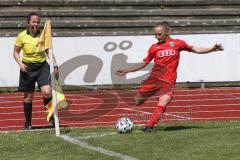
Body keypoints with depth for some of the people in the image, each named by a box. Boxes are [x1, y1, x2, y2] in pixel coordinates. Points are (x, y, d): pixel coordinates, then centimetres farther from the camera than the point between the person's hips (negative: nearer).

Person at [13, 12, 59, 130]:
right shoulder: (22, 36, -4)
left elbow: (49, 52, 12)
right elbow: (16, 52, 6)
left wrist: (55, 66, 5)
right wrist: (20, 64, -10)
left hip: (42, 66, 1)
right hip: (28, 68, -1)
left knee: (47, 92, -17)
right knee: (28, 97, 4)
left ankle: (52, 117, 1)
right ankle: (28, 123, 18)